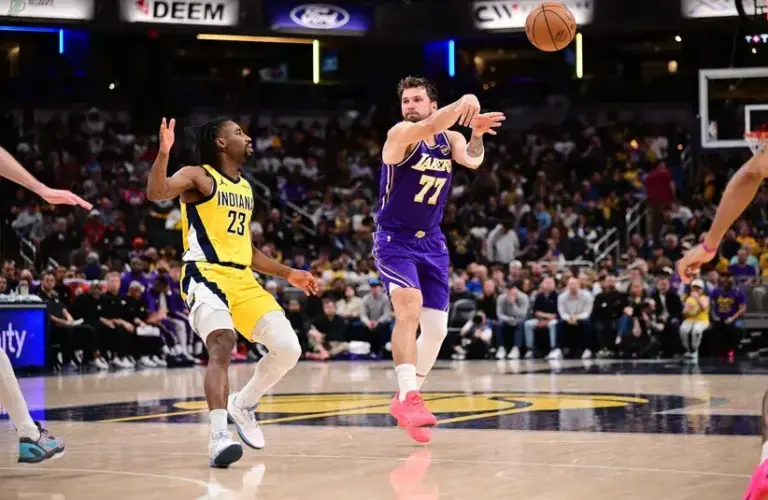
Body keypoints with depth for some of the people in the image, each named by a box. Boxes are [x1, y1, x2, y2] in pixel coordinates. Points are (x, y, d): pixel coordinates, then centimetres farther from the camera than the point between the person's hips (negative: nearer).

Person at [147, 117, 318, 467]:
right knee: (222, 345, -30)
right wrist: (163, 152, -35)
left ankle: (244, 405, 24)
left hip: (243, 280, 7)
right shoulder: (198, 176, -1)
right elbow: (156, 193, -21)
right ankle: (218, 436, -38)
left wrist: (287, 274, 29)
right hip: (206, 275, -7)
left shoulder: (245, 189, 22)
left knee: (288, 349, -1)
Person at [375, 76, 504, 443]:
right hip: (394, 240, -6)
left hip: (431, 243, 6)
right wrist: (464, 103, -51)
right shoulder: (400, 134, -14)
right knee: (410, 308, -29)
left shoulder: (451, 139, 2)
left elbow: (472, 160, -20)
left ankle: (406, 398, 25)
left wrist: (477, 133, -40)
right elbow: (428, 128, -36)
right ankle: (408, 396, -34)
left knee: (436, 329, 7)